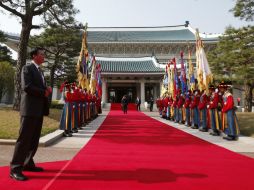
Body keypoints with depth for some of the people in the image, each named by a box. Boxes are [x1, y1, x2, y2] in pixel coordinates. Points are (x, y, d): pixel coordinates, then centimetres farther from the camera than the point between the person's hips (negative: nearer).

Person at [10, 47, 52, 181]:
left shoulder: (40, 71, 22)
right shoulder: (27, 68, -5)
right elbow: (26, 87, -17)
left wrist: (47, 90, 4)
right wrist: (44, 92, -10)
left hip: (39, 109, 9)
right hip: (30, 109, -9)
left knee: (34, 139, 12)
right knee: (24, 138, -6)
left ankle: (28, 163, 23)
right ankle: (15, 168, 2)